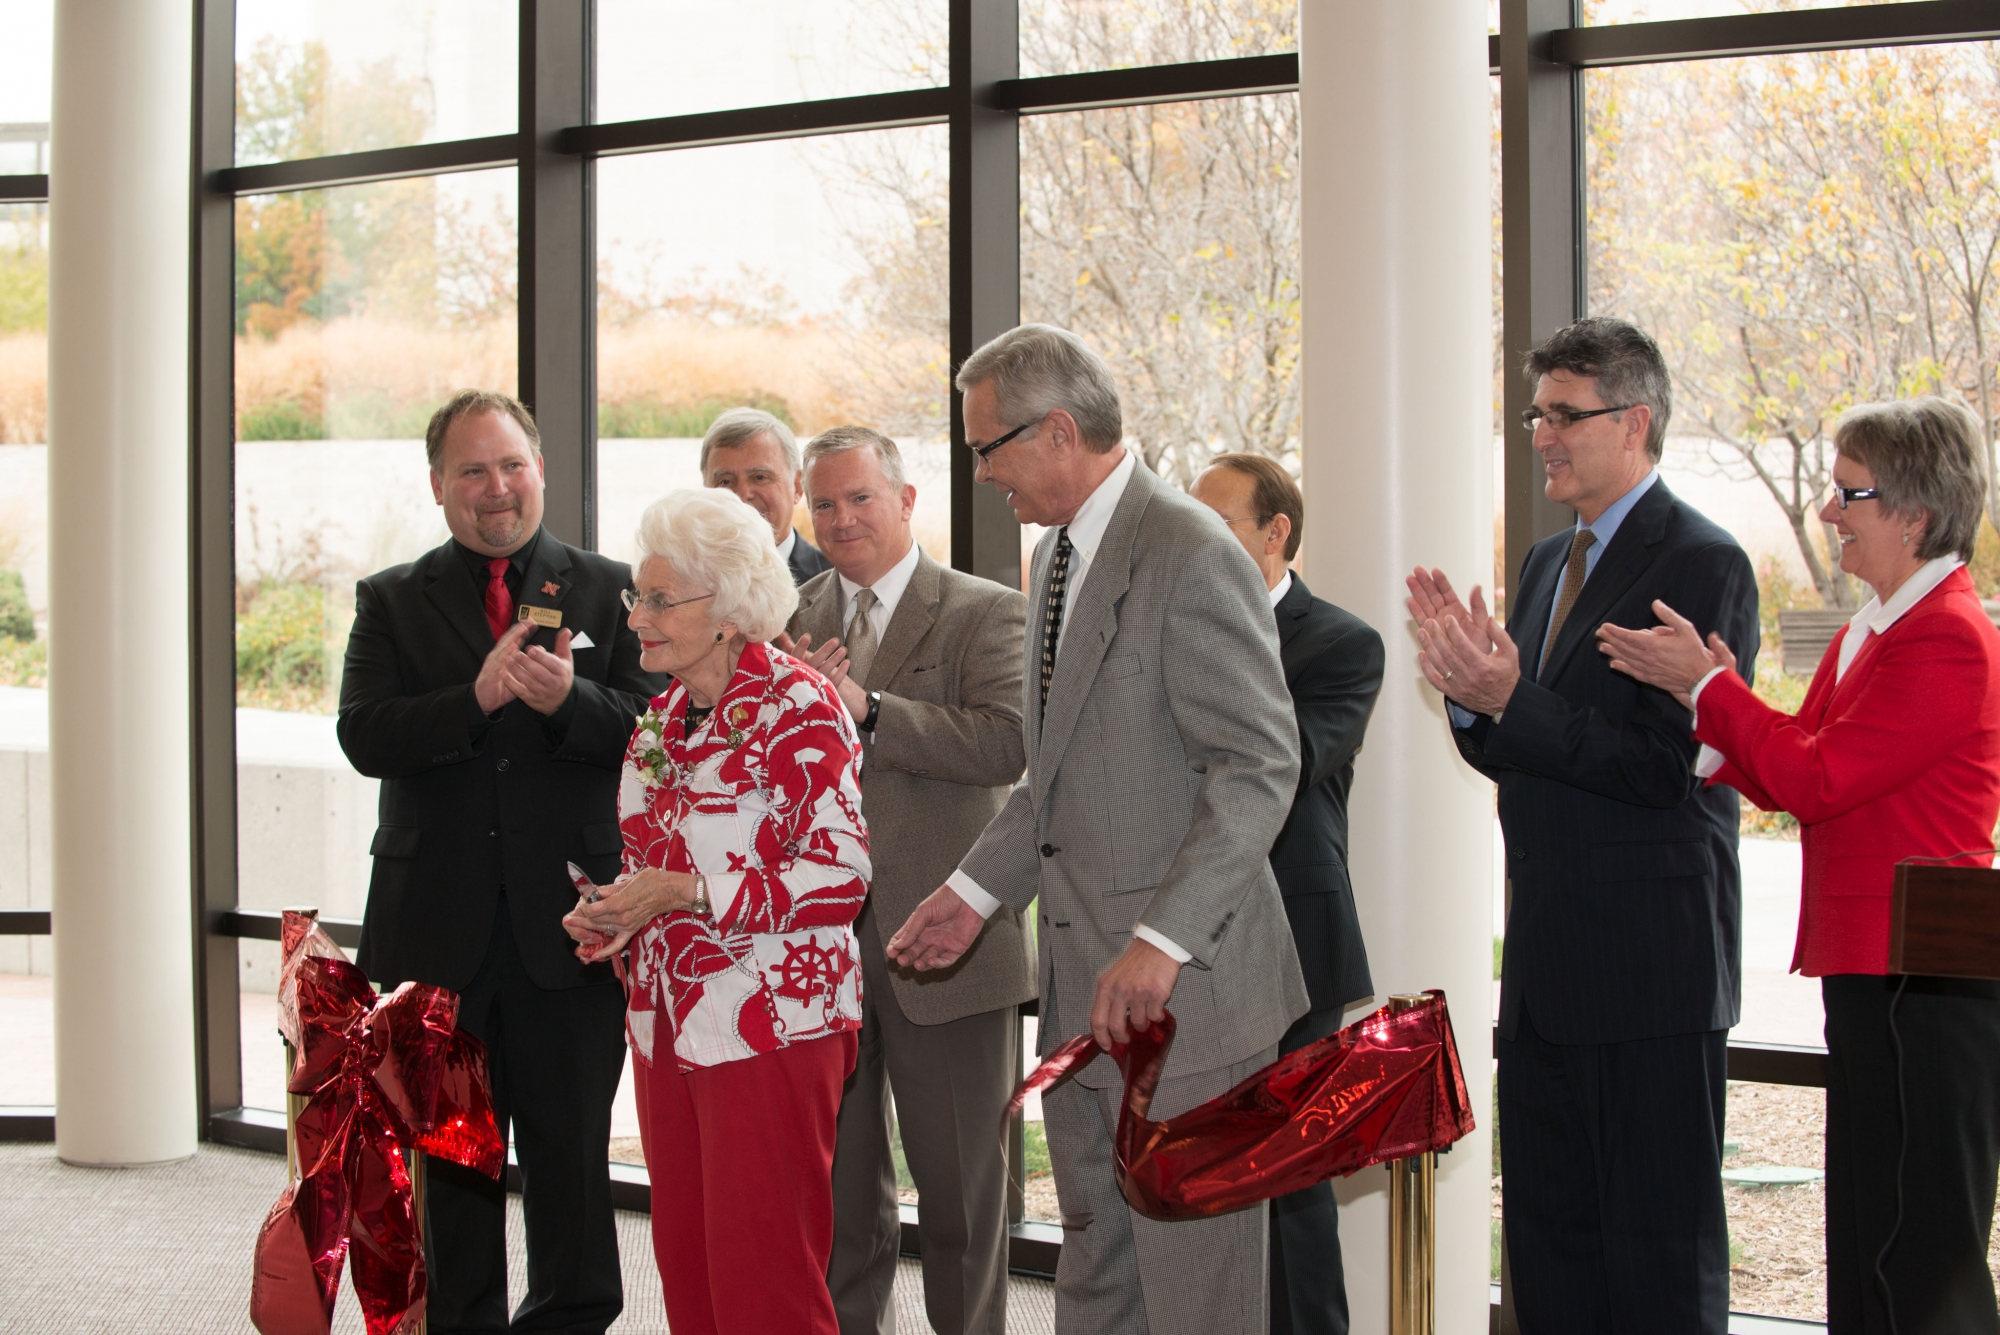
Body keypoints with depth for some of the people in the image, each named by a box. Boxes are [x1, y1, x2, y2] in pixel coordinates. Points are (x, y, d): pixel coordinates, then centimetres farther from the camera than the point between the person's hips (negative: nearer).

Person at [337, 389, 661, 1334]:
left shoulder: (612, 592, 5)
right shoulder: (392, 602, 7)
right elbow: (365, 736, -7)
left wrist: (568, 700, -23)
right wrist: (477, 699, -21)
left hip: (570, 925, -1)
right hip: (437, 928, 1)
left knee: (571, 1151, 5)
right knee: (448, 1156, 9)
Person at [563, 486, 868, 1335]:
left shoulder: (798, 708, -11)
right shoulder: (666, 716, 14)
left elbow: (841, 874, -17)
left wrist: (681, 894, -20)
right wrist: (616, 914, 4)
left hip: (769, 1026, -8)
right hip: (667, 1023, 8)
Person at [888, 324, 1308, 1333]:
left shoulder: (1191, 557, -16)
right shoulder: (1056, 556, 15)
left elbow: (1259, 767, -21)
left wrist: (1162, 943, -27)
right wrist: (976, 891, 13)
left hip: (1183, 986, -9)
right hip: (1079, 987, 10)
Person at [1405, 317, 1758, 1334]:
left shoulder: (1702, 565, -11)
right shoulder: (1547, 563, 16)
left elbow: (1665, 764, -19)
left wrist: (1512, 701, -23)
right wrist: (1473, 694, -4)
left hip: (1651, 965, -9)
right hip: (1548, 963, 9)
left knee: (1660, 1250, -2)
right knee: (1545, 1232, 13)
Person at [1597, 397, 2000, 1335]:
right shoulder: (1867, 634, 18)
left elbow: (1816, 777, -19)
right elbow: (1781, 780, 15)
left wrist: (1707, 685, -10)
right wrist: (1694, 697, 1)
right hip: (1872, 976, 10)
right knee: (1868, 1252, 15)